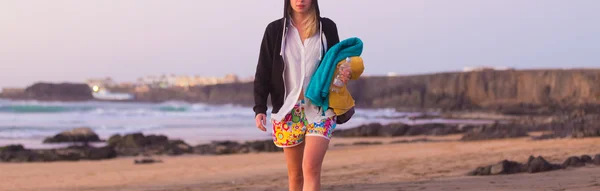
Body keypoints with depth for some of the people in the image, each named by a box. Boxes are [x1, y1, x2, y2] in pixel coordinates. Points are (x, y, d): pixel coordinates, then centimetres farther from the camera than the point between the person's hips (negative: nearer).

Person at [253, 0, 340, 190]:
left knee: (311, 168, -15)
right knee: (295, 173, 8)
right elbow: (263, 73, 3)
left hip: (320, 109, -1)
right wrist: (259, 108, -8)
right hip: (288, 110, 1)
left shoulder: (327, 27, 3)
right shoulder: (275, 30, 3)